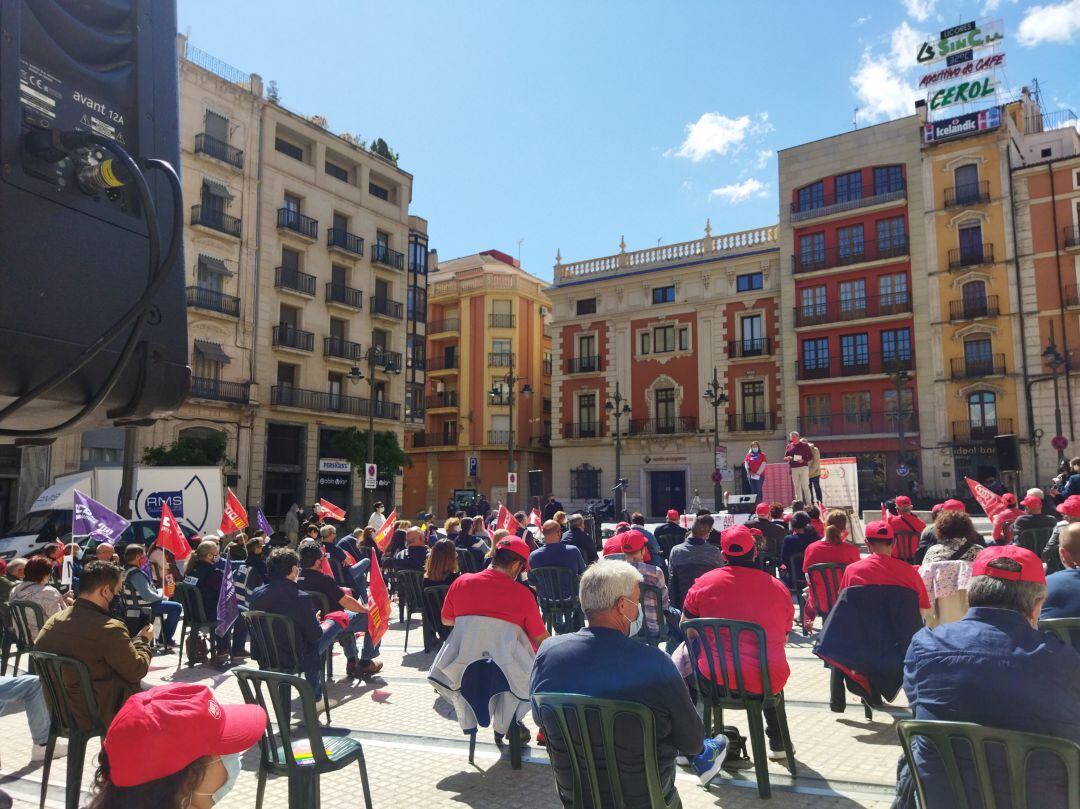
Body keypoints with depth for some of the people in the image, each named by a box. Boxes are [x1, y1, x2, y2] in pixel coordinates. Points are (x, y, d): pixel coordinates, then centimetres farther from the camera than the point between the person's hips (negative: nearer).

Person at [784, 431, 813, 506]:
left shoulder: (804, 445, 1)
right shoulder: (789, 446, 10)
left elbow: (811, 456, 0)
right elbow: (785, 457, 15)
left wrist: (804, 460, -17)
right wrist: (787, 458, -9)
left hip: (803, 467, -4)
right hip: (793, 469, 4)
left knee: (805, 486, -6)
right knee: (797, 487, 7)